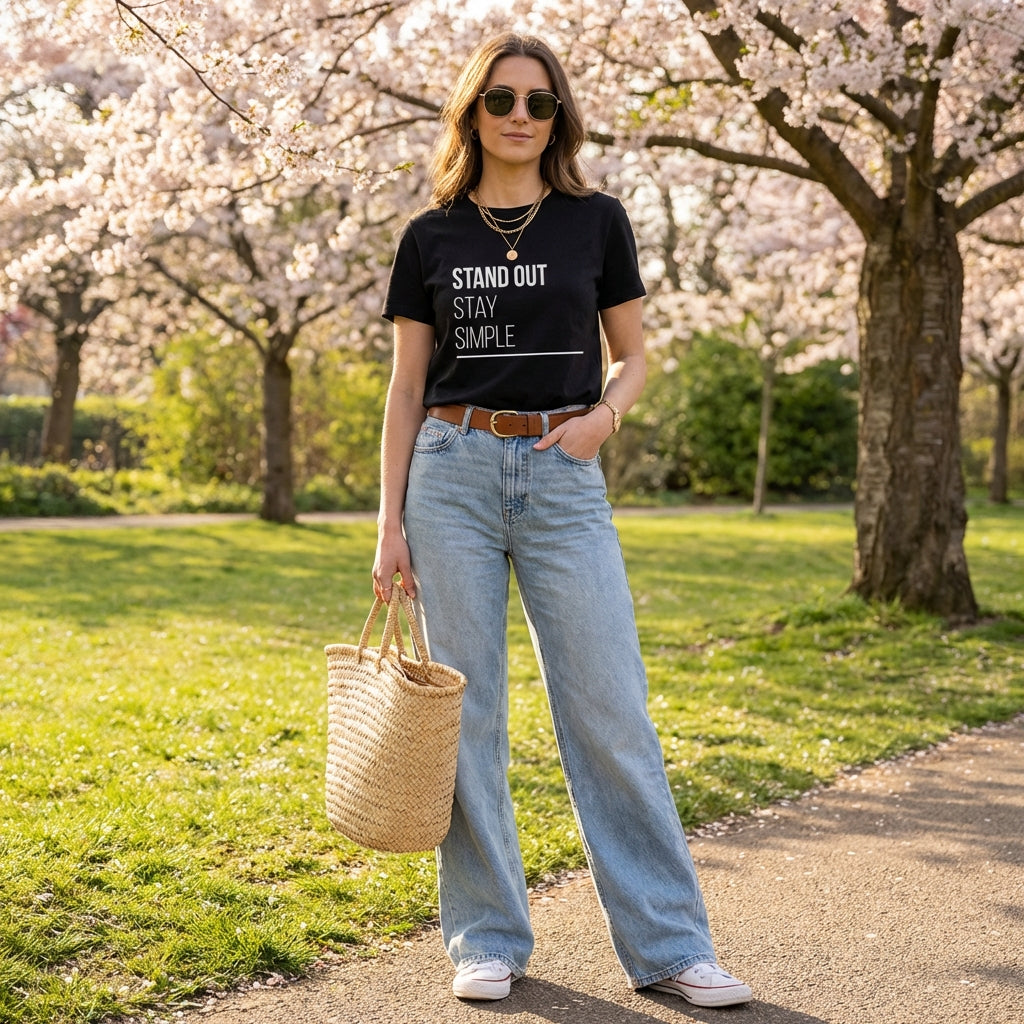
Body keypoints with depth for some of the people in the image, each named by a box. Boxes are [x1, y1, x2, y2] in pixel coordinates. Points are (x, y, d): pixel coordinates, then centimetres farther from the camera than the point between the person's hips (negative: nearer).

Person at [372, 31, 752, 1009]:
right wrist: (390, 523, 2)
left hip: (564, 477, 0)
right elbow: (406, 385, 8)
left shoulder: (595, 221, 7)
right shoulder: (431, 237, 7)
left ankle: (667, 941, 8)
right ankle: (487, 938, 15)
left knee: (611, 710, -2)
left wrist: (605, 410, -8)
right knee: (466, 710, 2)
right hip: (454, 470, 1)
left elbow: (632, 353, 14)